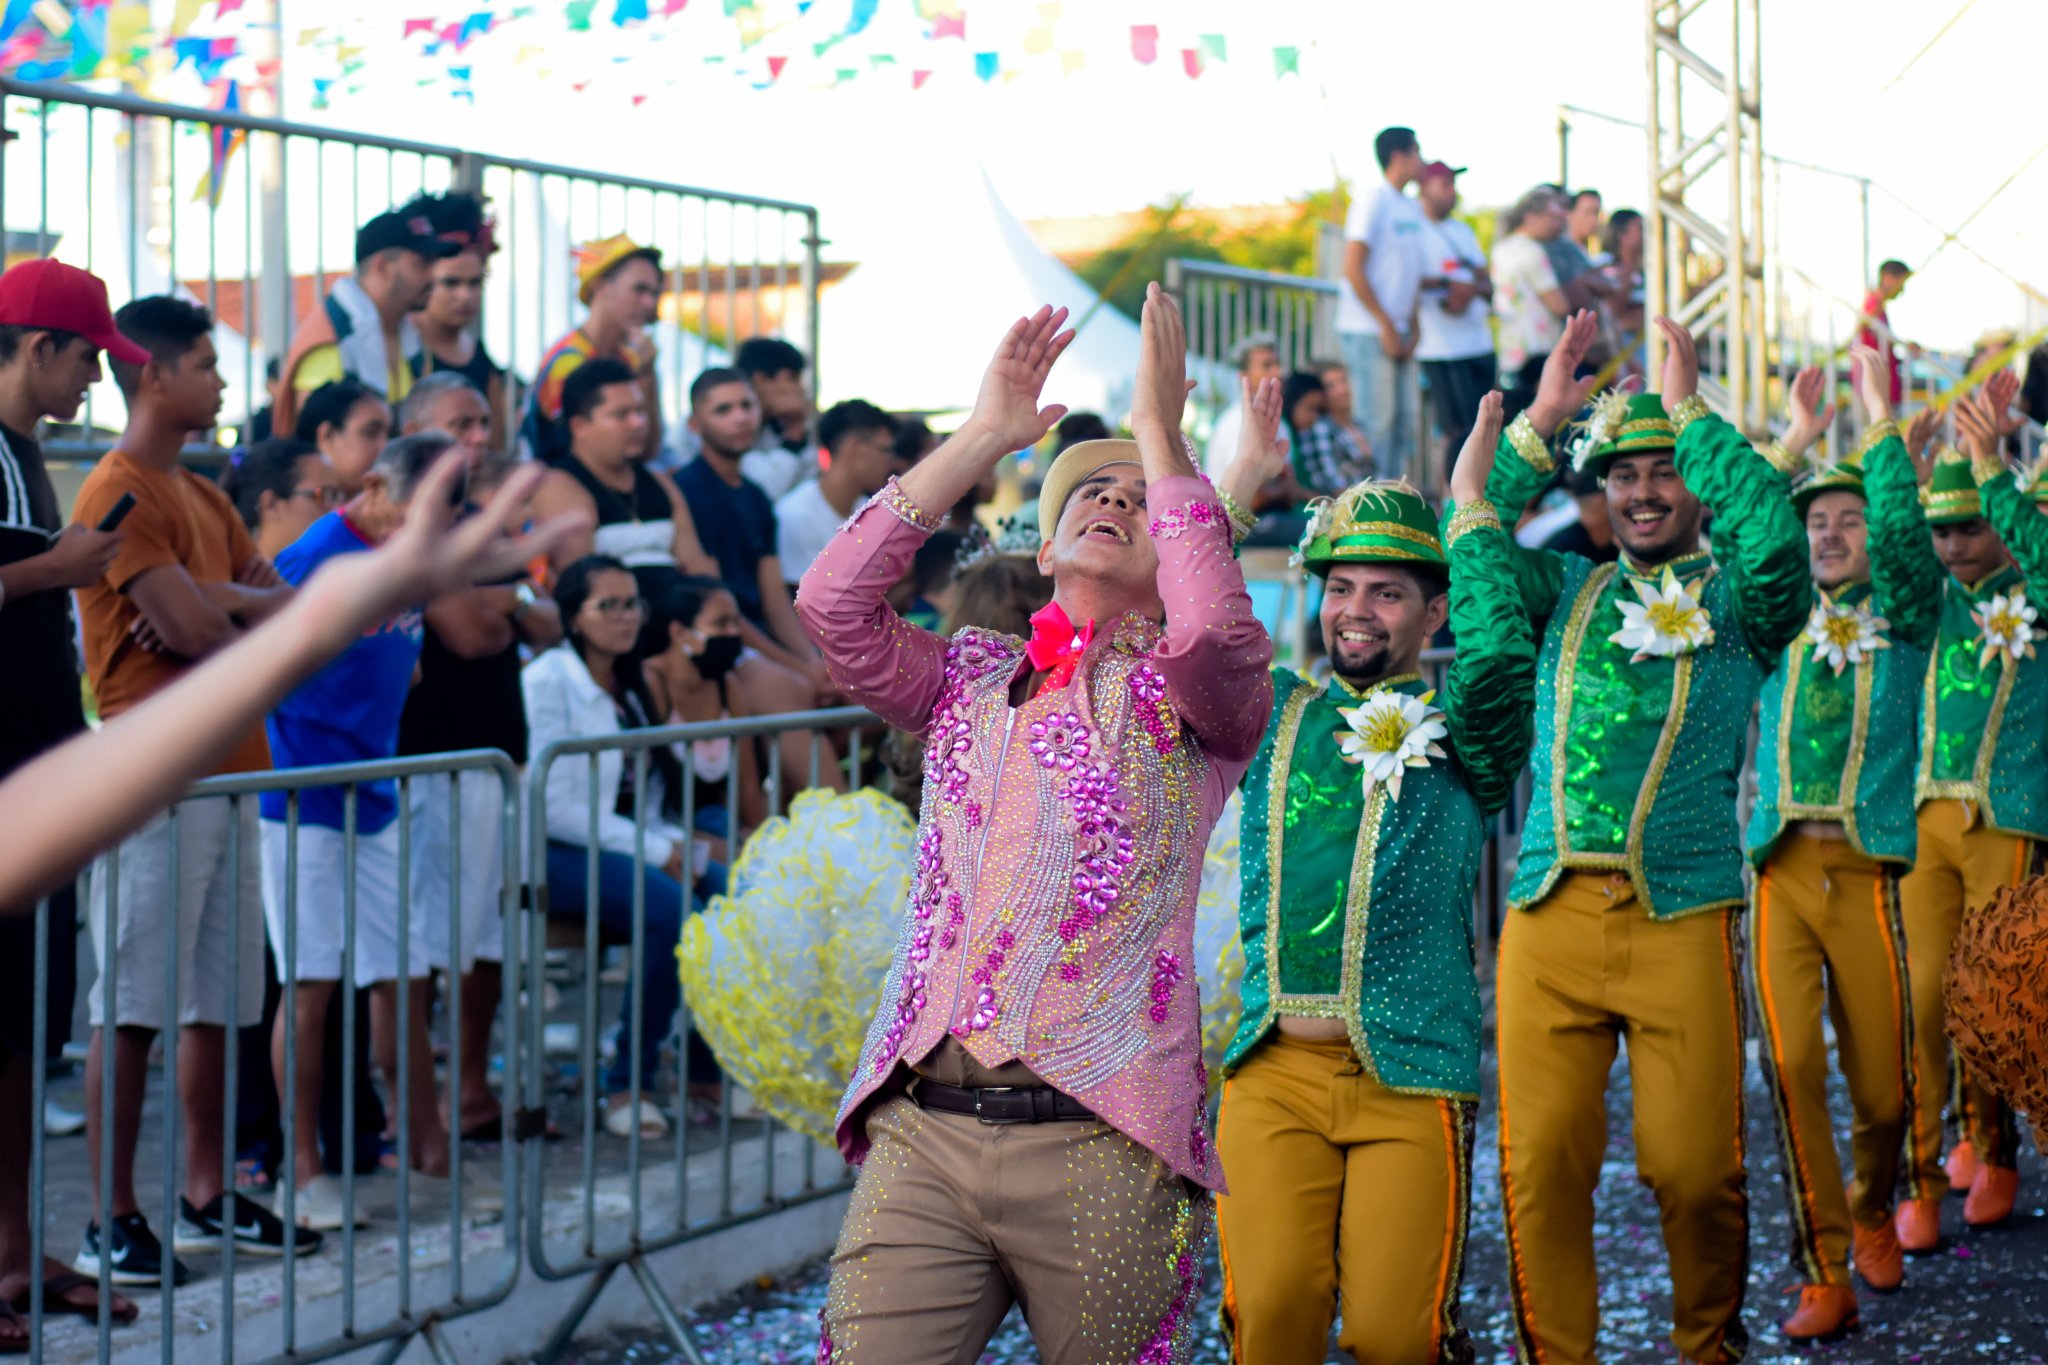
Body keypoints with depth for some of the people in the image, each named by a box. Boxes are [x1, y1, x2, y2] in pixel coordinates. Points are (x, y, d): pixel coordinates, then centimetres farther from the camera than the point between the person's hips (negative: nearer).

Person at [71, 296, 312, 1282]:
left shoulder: (203, 497, 19)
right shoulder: (120, 495, -10)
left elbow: (299, 608, 11)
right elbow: (195, 628, -18)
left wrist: (215, 604, -8)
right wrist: (249, 606, 3)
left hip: (228, 775, 9)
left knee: (217, 1002, 11)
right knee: (132, 1007, -5)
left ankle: (206, 1200, 19)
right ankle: (111, 1223, 0)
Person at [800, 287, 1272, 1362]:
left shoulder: (1183, 697, 9)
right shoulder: (969, 680, 20)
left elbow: (1216, 629, -15)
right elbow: (830, 602, 4)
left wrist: (1162, 432, -6)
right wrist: (982, 438, 6)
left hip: (1097, 1148, -2)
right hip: (919, 1136, 3)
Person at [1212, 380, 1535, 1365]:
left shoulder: (1460, 731, 6)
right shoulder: (1273, 715, 15)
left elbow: (1498, 661, -16)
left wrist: (1469, 505, -7)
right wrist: (1232, 485, 2)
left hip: (1412, 1076, -2)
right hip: (1274, 1072, 2)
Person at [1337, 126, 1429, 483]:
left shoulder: (1412, 208, 14)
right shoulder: (1372, 202, -9)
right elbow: (1353, 269, -14)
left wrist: (1412, 329, 7)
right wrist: (1385, 326, -14)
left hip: (1396, 330, 8)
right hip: (1367, 330, -8)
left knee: (1402, 423, 9)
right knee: (1376, 421, -8)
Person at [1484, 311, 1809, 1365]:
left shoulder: (1736, 600, 8)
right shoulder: (1567, 589, 17)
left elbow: (1778, 537, -13)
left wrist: (1690, 410, -7)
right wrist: (1536, 425, -1)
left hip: (1682, 915, -2)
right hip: (1549, 913, 2)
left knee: (1694, 1165, -2)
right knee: (1539, 1160, -3)